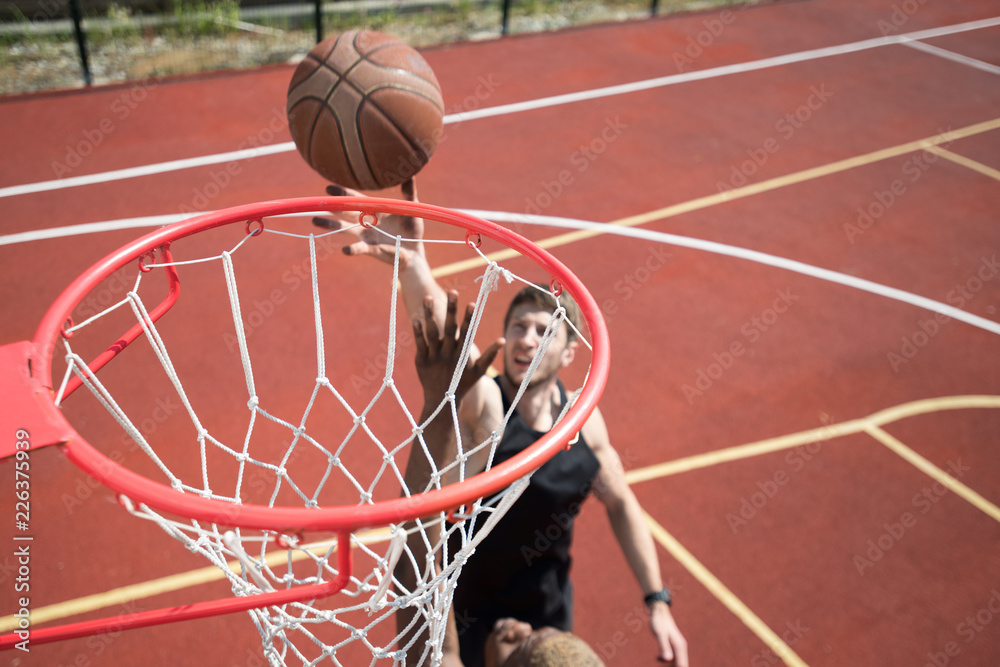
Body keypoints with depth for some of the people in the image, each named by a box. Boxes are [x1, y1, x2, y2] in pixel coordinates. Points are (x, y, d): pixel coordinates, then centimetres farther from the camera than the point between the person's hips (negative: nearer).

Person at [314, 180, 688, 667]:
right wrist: (412, 262, -69)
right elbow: (441, 333, -49)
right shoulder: (481, 401, -27)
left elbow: (621, 504, 5)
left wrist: (658, 603, 2)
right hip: (469, 619, -4)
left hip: (550, 614, 4)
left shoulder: (583, 418, -11)